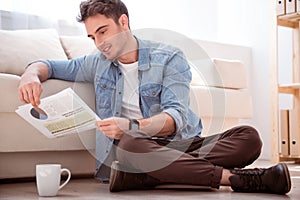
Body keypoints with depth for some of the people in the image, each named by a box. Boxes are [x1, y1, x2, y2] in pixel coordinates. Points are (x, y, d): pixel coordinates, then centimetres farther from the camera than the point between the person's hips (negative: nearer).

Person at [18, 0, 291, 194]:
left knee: (248, 137, -25)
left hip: (181, 145, 0)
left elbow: (177, 117, -13)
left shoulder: (169, 58, 0)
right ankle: (234, 178, -33)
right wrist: (32, 75, -5)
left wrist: (132, 126, -33)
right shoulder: (99, 63, 12)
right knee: (130, 144, -37)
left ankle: (140, 177, -36)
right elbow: (50, 65, 22)